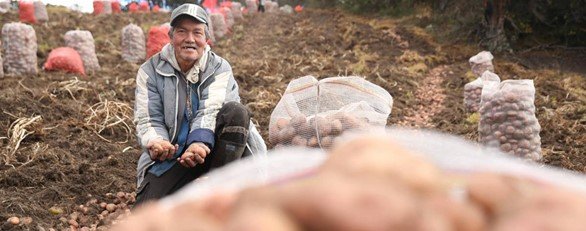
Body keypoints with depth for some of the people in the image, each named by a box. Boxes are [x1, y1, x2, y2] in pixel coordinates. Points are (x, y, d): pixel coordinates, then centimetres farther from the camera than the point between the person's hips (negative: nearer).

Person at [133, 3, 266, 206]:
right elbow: (148, 119, -7)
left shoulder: (219, 68, -4)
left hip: (209, 148, 1)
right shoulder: (150, 71, -1)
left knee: (235, 112, -30)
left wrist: (200, 143, -39)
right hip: (170, 156, 0)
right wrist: (156, 143, -31)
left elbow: (210, 111, -19)